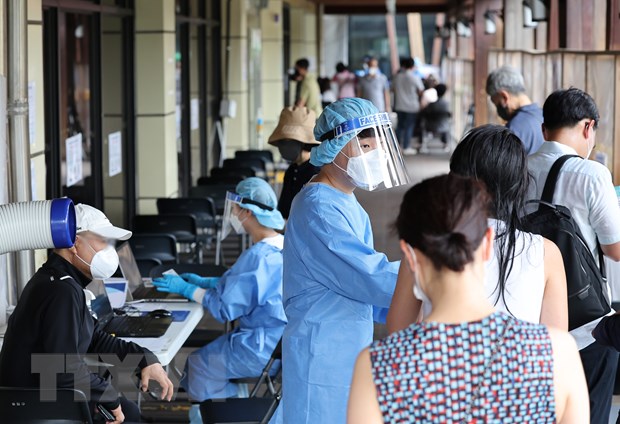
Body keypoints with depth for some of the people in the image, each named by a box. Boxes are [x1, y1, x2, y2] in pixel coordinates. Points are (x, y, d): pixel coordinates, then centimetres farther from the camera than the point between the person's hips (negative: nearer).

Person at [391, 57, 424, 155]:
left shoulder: (396, 77, -1)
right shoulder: (415, 78, -13)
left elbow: (393, 89, 9)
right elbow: (421, 91, -6)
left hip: (399, 105, 4)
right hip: (412, 106, -4)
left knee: (400, 126, 16)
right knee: (409, 127, 3)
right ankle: (406, 148, 6)